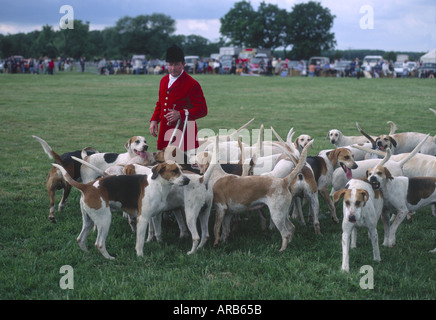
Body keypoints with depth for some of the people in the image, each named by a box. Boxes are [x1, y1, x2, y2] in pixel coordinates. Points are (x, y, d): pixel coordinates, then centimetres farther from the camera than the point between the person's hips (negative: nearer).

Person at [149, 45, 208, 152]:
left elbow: (203, 110, -10)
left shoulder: (192, 84, -8)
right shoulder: (164, 80, 13)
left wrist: (180, 114, -22)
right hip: (165, 131, 6)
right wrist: (154, 120, 9)